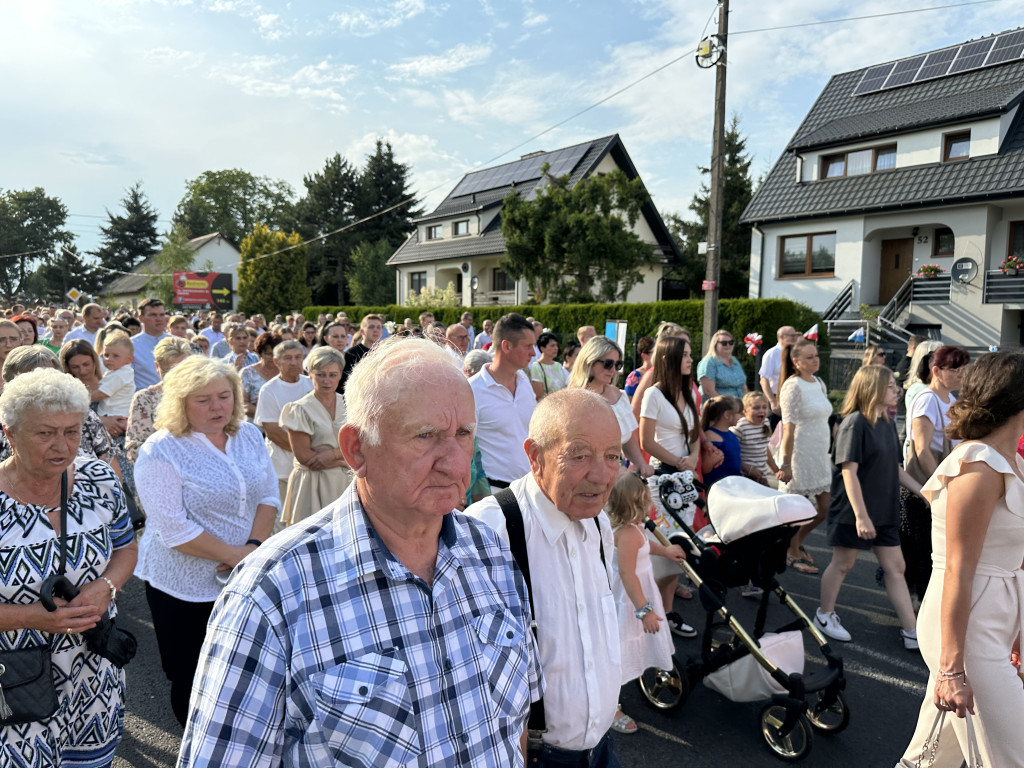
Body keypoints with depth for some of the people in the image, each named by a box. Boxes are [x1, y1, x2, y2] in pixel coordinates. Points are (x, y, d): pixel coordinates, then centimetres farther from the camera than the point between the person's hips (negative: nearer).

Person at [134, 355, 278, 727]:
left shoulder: (249, 435, 3)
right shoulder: (161, 451, -13)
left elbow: (268, 495, 3)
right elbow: (172, 528, -19)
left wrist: (255, 546, -12)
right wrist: (233, 555, -18)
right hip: (184, 586, -4)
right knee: (193, 680, 10)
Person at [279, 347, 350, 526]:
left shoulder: (348, 404, 7)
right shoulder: (300, 409, -5)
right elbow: (303, 456, -10)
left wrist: (332, 454, -14)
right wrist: (343, 460, -8)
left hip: (344, 482, 3)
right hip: (312, 483, -3)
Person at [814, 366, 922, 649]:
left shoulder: (888, 424, 7)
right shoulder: (854, 423, -17)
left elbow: (894, 468, 15)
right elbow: (849, 471, -21)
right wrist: (861, 516, -24)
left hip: (884, 511, 7)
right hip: (853, 512, -7)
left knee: (895, 567, 10)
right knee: (843, 563, 8)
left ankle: (912, 631, 18)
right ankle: (825, 615, 27)